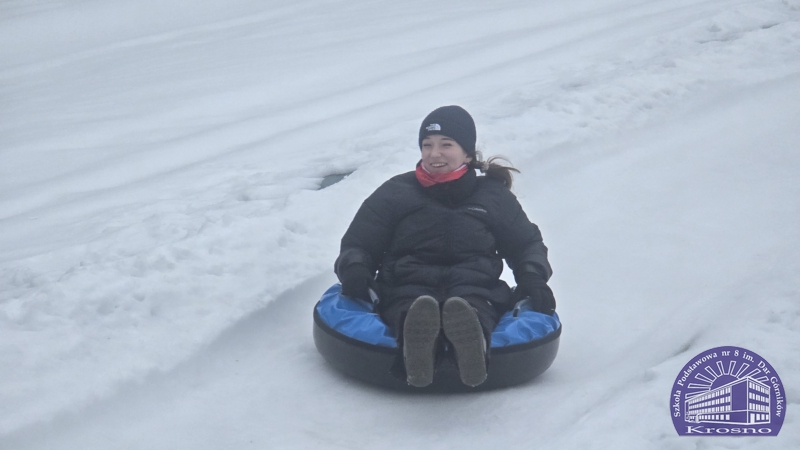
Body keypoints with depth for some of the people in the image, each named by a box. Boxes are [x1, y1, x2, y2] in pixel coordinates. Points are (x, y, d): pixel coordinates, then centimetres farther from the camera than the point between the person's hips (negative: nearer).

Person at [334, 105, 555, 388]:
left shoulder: (493, 197, 23)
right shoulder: (395, 193, 20)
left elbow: (527, 244, 30)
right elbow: (358, 245, 20)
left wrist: (533, 278, 7)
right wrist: (354, 270, -5)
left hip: (475, 288, 1)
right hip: (408, 291, 0)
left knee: (471, 308, -41)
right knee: (410, 309, -42)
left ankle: (471, 344, -76)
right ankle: (417, 350, -77)